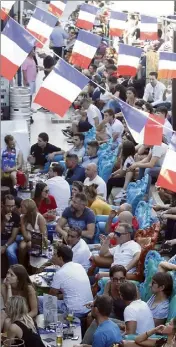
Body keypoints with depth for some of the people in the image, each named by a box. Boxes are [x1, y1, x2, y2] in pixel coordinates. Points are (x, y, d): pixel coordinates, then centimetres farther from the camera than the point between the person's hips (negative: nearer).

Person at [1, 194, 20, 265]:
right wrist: (4, 221, -28)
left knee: (10, 250, -33)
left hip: (10, 240, -1)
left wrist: (5, 246, -22)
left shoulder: (16, 216, -9)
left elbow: (13, 236, -8)